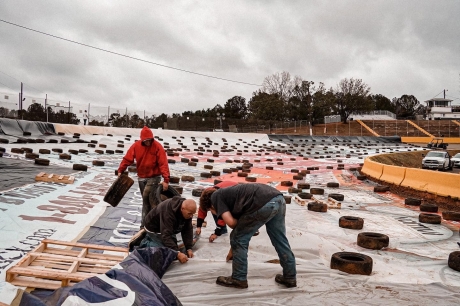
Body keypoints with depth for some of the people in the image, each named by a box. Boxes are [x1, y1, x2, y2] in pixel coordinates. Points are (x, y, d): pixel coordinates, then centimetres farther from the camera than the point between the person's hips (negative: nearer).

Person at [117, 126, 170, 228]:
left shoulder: (157, 146, -15)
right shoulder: (136, 146, -4)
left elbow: (163, 164, -20)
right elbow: (127, 159, -1)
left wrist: (166, 180, -27)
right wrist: (120, 171, -11)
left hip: (154, 177, -4)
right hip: (141, 177, 4)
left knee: (147, 199, -14)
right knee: (146, 200, 11)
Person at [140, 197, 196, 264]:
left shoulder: (187, 210, -19)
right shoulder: (168, 211, -42)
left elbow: (188, 230, -14)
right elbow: (166, 235, -45)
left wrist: (189, 248, -23)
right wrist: (177, 253, -52)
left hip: (169, 228, 7)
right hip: (154, 228, -7)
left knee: (174, 249, 9)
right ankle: (146, 244, 5)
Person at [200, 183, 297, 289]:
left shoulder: (216, 196, 13)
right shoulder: (228, 193, 35)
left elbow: (231, 222, -1)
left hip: (264, 204, -9)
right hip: (278, 199, 9)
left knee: (239, 239, 10)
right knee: (280, 240, 22)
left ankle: (239, 279, 20)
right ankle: (290, 277, 33)